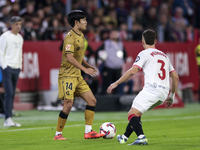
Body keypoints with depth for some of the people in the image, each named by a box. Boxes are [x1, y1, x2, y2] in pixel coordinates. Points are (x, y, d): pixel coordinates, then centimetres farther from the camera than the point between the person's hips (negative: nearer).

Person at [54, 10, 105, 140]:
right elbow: (69, 57, -26)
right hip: (67, 75, -9)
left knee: (92, 100, 4)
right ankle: (58, 134, 0)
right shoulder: (70, 37, -16)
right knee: (68, 105, -13)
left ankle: (88, 132, 7)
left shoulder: (81, 36, 13)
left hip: (77, 76, 9)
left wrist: (87, 65, 12)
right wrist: (84, 69, -29)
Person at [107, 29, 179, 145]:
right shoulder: (164, 55, 26)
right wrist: (171, 96, 31)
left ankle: (141, 137, -35)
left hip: (151, 88, -8)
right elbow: (175, 77, 25)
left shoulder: (145, 53, 5)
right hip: (163, 92, 8)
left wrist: (116, 83, -2)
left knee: (132, 114, -12)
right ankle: (125, 137, 27)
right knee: (136, 113, 23)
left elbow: (133, 71, -8)